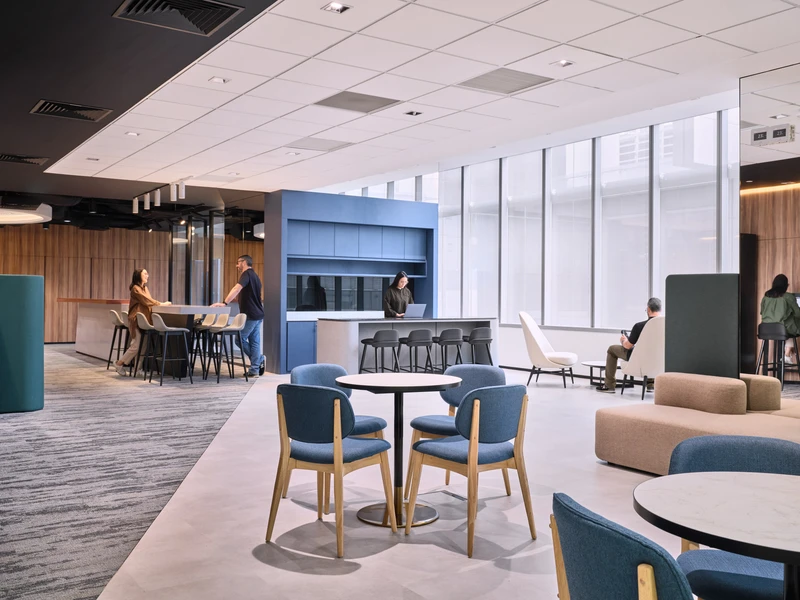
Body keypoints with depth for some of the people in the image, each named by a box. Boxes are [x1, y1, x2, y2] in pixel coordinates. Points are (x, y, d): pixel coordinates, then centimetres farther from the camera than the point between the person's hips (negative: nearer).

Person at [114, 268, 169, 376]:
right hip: (136, 320, -8)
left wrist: (161, 303, 0)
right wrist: (161, 304, -11)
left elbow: (149, 302, 15)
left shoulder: (145, 288, 18)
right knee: (136, 345, -8)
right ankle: (119, 363, 7)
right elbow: (146, 300, -13)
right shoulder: (135, 289, -8)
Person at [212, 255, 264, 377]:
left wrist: (224, 303, -33)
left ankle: (260, 359, 4)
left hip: (250, 315, -9)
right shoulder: (255, 276, 18)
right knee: (254, 342, 7)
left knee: (240, 339, -1)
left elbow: (237, 288, -26)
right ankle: (255, 370, 6)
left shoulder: (247, 274, -10)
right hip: (258, 315, 9)